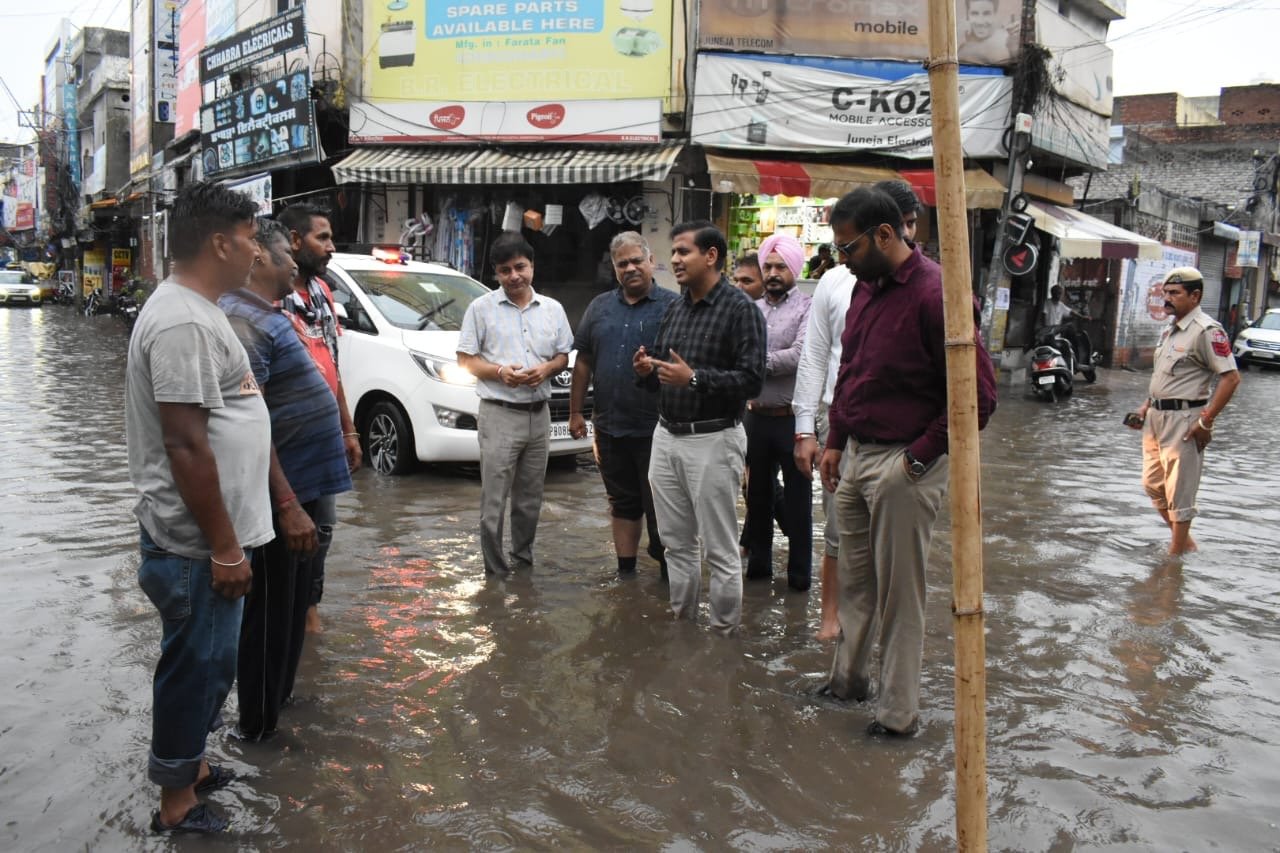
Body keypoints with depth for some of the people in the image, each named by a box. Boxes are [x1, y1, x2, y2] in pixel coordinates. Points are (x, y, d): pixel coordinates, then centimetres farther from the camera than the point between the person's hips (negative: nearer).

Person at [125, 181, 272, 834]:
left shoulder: (193, 310, 12)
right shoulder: (183, 322, -22)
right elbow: (186, 445, -25)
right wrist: (224, 545, -20)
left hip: (204, 537, 10)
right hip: (198, 543, -10)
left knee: (203, 663, 22)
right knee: (197, 665, 4)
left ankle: (189, 763, 39)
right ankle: (177, 805, 20)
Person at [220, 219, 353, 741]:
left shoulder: (266, 316, 13)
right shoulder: (244, 321, -20)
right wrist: (288, 505, -26)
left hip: (301, 483, 10)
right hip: (280, 493, -10)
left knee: (291, 602, 22)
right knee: (270, 609, 2)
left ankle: (280, 694, 38)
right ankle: (258, 724, 16)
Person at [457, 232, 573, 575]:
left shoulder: (552, 309, 10)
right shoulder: (482, 308, -1)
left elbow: (564, 355, 14)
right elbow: (465, 360, -1)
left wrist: (547, 368, -8)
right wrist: (500, 372, -17)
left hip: (539, 414, 4)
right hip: (499, 414, -4)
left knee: (530, 500, 13)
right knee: (494, 502, -4)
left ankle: (523, 561, 28)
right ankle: (496, 572, 5)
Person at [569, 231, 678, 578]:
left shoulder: (673, 306, -3)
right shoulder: (600, 307, 12)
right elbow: (584, 361, 13)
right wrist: (576, 410, 11)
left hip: (656, 428, -5)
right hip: (610, 426, 5)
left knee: (658, 507, 1)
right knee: (622, 502, 15)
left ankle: (668, 572, 14)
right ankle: (625, 569, 25)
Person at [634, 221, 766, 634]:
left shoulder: (740, 309, -10)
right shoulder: (675, 307, 13)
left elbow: (751, 380, -18)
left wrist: (693, 378, -23)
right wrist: (647, 371, -3)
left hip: (712, 440, -7)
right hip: (666, 436, 7)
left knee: (719, 549, 2)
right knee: (676, 542, 15)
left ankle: (724, 631, 14)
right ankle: (682, 619, 28)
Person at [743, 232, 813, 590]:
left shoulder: (807, 309, -8)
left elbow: (800, 356, -20)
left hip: (792, 418, -5)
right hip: (757, 416, 5)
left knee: (797, 497, 6)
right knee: (757, 493, 15)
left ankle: (800, 571, 17)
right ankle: (758, 561, 29)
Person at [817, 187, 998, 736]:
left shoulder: (936, 295, -18)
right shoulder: (865, 286, 9)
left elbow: (977, 397, -18)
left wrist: (919, 457, -15)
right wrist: (835, 440, 14)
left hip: (904, 465, -8)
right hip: (856, 457, 8)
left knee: (899, 594, 3)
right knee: (855, 581, 19)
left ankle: (898, 712, 16)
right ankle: (848, 679, 35)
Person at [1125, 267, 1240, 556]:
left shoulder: (1206, 331, -14)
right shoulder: (1169, 329, 13)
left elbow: (1231, 377, -19)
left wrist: (1206, 421, -21)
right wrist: (1146, 407, 16)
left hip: (1183, 420, -9)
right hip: (1156, 417, 9)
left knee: (1179, 491, -1)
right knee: (1153, 485, 15)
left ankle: (1176, 554, 9)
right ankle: (1185, 541, 30)